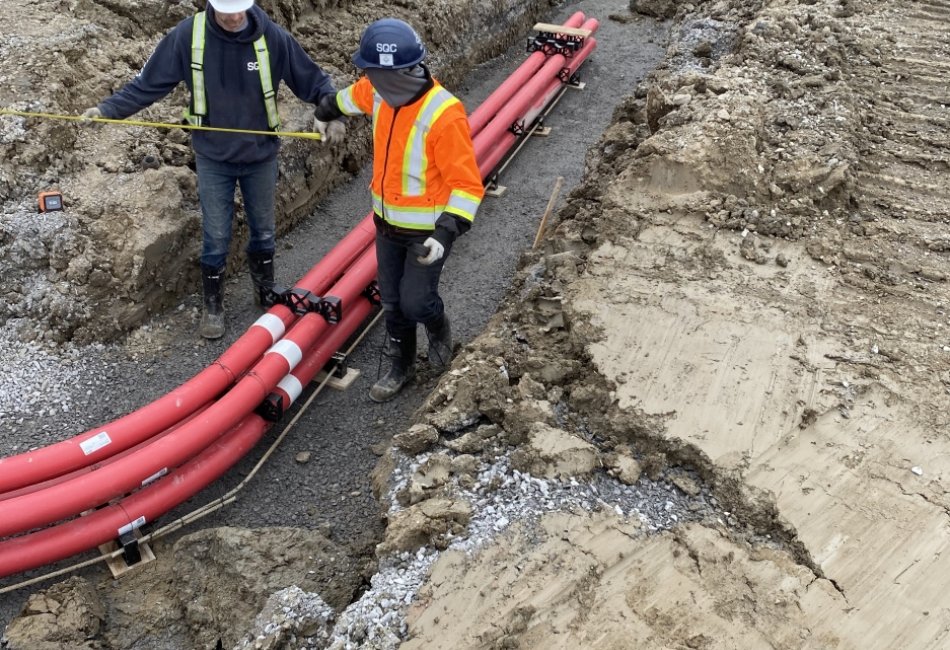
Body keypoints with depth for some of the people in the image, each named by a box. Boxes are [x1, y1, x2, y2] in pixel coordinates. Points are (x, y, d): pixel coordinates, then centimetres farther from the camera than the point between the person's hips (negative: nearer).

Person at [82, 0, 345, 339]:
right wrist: (107, 109, -13)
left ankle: (266, 293, 39)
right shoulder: (188, 35, -14)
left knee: (263, 232, 17)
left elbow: (314, 81, -6)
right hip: (213, 159, -1)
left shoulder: (272, 37, -14)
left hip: (261, 157, 1)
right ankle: (213, 307, 26)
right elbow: (149, 83, -6)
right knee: (216, 238, 6)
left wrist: (332, 114, -23)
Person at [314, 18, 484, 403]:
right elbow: (357, 95, 21)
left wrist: (447, 232, -38)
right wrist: (329, 110, 39)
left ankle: (438, 329, 34)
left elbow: (468, 184, -26)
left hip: (428, 229, -6)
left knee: (415, 301, -3)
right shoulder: (382, 93, -6)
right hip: (388, 222, 7)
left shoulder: (444, 115, -28)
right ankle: (401, 367, 35)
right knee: (392, 302, 15)